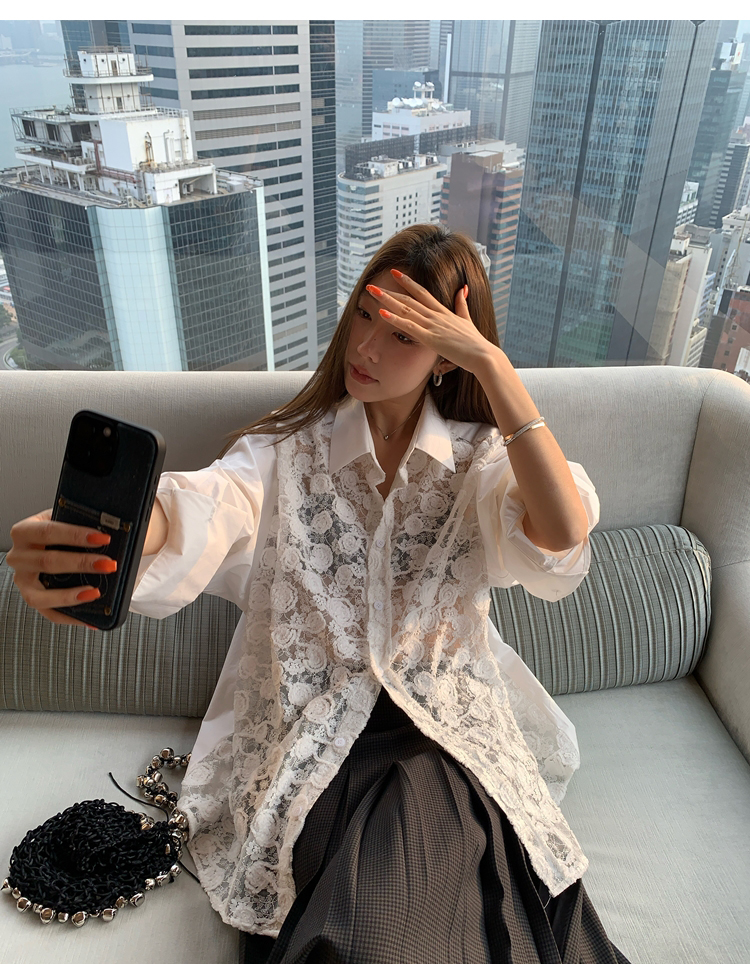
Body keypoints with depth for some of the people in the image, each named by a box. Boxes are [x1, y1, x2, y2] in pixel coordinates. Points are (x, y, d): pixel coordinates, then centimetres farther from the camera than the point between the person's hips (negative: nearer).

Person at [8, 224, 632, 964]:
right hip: (312, 727, 0)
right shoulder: (288, 449, 2)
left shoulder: (477, 457, 4)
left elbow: (562, 535, -17)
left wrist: (491, 363, -18)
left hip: (446, 728, 1)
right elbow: (205, 507, -19)